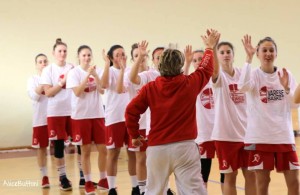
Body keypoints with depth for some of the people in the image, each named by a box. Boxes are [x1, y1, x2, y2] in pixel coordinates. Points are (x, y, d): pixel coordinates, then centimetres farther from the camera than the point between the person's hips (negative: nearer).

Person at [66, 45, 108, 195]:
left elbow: (102, 90, -6)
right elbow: (77, 92, -15)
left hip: (97, 114, 3)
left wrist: (95, 74, -17)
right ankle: (88, 183, 13)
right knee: (86, 150, 3)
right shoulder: (74, 72, -4)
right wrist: (87, 75, -19)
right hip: (81, 115, -3)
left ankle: (103, 180, 21)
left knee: (103, 148, 5)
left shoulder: (98, 71, 3)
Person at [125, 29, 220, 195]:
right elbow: (206, 69, 15)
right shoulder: (190, 84, -3)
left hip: (157, 147, 2)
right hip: (184, 146, -1)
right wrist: (209, 47, 31)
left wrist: (134, 135, 10)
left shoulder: (149, 88, -3)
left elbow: (131, 111, -4)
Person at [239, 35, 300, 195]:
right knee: (262, 181, 3)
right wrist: (249, 57, -26)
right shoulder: (254, 75, -3)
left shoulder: (286, 74, 7)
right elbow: (243, 86, -27)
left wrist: (286, 88, -13)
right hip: (260, 136, -3)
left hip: (284, 135, 3)